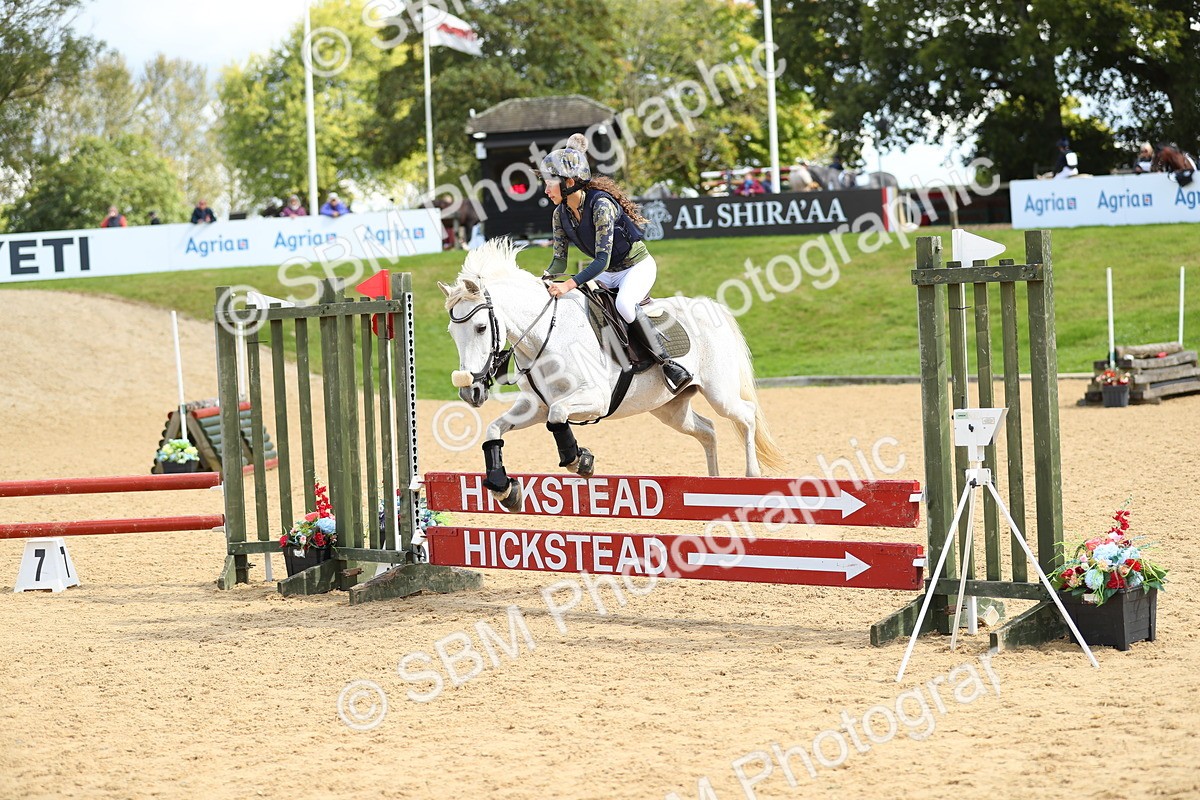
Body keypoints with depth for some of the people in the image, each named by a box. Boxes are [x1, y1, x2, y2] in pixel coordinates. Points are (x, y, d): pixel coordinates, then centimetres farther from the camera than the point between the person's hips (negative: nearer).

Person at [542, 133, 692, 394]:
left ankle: (667, 362, -27)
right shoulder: (560, 214, -6)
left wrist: (569, 285, -43)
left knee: (624, 304, -35)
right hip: (607, 274, 8)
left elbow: (602, 260, -32)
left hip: (637, 266, -8)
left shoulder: (601, 205, -29)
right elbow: (559, 262, -1)